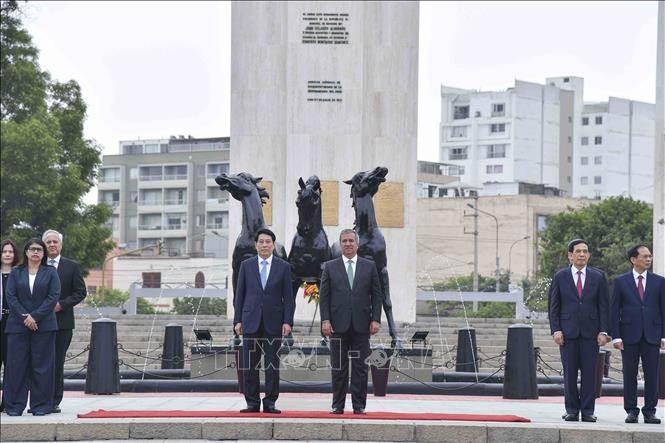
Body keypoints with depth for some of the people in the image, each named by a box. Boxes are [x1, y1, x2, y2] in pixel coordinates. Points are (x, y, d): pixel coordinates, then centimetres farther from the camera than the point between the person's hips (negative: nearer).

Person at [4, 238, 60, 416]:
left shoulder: (51, 273, 6)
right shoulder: (16, 273, 10)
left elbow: (53, 296, -3)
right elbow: (10, 296, 2)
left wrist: (35, 316, -12)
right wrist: (24, 317, -11)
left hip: (43, 326, -1)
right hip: (18, 326, 1)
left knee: (42, 365, -1)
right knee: (16, 364, 0)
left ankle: (41, 405, 5)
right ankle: (15, 406, 5)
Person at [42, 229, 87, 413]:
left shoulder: (72, 267, 5)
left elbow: (81, 292, 2)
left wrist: (61, 304, -10)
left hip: (62, 322, -1)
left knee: (57, 363, 1)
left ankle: (55, 402, 5)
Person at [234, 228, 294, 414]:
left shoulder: (283, 267, 5)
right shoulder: (246, 265, 7)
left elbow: (288, 297, 3)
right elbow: (240, 295, 7)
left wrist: (288, 321, -6)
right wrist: (237, 320, 0)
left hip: (273, 323, -1)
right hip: (251, 321, 1)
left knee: (273, 364, 0)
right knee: (249, 364, 0)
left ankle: (270, 403, 6)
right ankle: (252, 403, 6)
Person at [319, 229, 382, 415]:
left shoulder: (369, 266, 9)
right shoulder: (330, 267, 7)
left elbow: (376, 295, 7)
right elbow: (324, 296, 4)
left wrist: (376, 319, -2)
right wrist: (325, 320, -6)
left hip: (361, 325, 0)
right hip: (338, 325, 0)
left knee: (360, 368, 1)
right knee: (338, 368, 3)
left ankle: (359, 405, 6)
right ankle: (337, 405, 8)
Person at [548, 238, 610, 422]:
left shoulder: (598, 277, 7)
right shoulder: (560, 277, 5)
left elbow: (604, 306, 6)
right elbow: (554, 306, 5)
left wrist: (604, 331, -3)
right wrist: (555, 330, -5)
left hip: (590, 332, 0)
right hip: (568, 332, 0)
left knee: (589, 372, -1)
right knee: (569, 373, 2)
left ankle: (588, 411, 4)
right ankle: (571, 410, 8)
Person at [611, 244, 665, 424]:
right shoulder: (621, 281, 4)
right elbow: (614, 310, 2)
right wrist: (616, 336, -5)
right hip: (629, 335, -1)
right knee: (630, 375, 2)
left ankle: (650, 411, 8)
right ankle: (631, 411, 9)